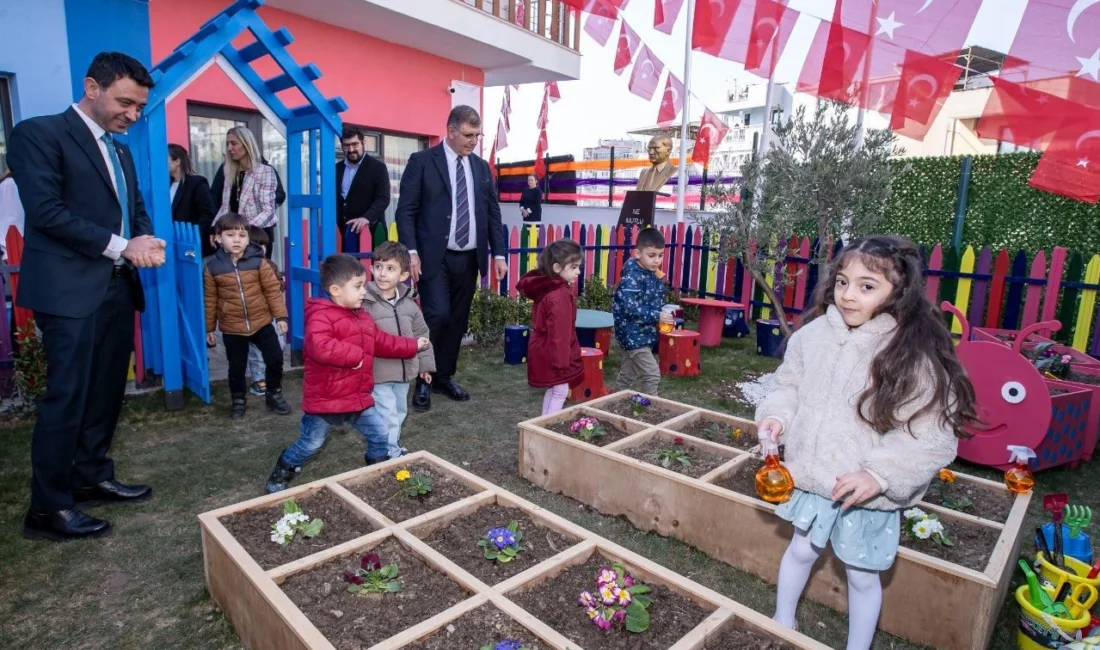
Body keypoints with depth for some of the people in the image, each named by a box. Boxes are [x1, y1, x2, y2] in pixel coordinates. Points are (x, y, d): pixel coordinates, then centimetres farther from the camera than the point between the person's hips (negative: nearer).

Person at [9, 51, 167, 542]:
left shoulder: (121, 152, 19)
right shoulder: (38, 133, -5)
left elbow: (136, 209, 19)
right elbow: (45, 211, -15)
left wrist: (145, 240, -4)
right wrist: (120, 245, -17)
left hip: (117, 288, 8)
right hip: (71, 291, -7)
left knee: (106, 392, 13)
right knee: (66, 397, -4)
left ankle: (92, 477, 27)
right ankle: (47, 508, 9)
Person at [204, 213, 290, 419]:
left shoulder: (259, 261, -6)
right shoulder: (212, 267, -4)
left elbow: (273, 290, -3)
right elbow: (210, 300, 3)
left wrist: (281, 316, -6)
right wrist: (209, 328, 7)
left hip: (262, 322, 0)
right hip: (232, 328, 0)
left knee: (275, 359, 4)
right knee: (236, 367, 12)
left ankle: (274, 395, 26)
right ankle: (238, 400, 34)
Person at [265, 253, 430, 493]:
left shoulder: (361, 316, 8)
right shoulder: (321, 316, -22)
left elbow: (381, 342, 17)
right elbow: (320, 348, -39)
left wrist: (413, 345, 17)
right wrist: (355, 355, -30)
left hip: (358, 397, 7)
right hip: (324, 399, -7)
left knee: (380, 434, 9)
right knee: (311, 444, 9)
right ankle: (280, 475, 35)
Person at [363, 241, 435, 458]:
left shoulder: (408, 303, 2)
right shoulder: (366, 303, -16)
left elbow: (420, 335, 10)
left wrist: (424, 364, 13)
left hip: (403, 371, 6)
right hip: (377, 373, -6)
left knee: (399, 413, 22)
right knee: (388, 418, -3)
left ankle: (394, 448, 41)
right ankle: (391, 455, 13)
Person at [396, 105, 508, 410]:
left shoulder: (482, 167, 13)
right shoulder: (422, 161, -1)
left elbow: (493, 213, 14)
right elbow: (406, 210, -5)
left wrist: (499, 253, 6)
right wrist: (411, 252, -15)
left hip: (469, 258, 5)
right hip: (435, 257, -5)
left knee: (458, 321, 9)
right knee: (438, 316, -13)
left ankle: (444, 377, 24)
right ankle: (423, 379, 6)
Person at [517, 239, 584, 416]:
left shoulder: (547, 288, 7)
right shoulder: (559, 296, -25)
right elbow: (559, 332, -26)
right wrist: (561, 360, -21)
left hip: (545, 351, 10)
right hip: (552, 353, -10)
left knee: (553, 390, 20)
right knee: (560, 392, 1)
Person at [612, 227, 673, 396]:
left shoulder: (654, 276, 7)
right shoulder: (632, 278, -20)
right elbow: (630, 308, -28)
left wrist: (663, 314, 8)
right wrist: (657, 316, -29)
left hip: (644, 333, 9)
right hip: (633, 334, -9)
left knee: (627, 375, 19)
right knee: (652, 374, -9)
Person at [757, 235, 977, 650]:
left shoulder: (915, 357, -20)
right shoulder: (814, 334, -8)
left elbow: (932, 437, -18)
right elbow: (791, 386, 6)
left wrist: (879, 474, -27)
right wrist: (777, 415, -12)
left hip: (868, 493, -4)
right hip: (814, 478, 4)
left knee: (862, 575, 17)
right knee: (801, 550, 25)